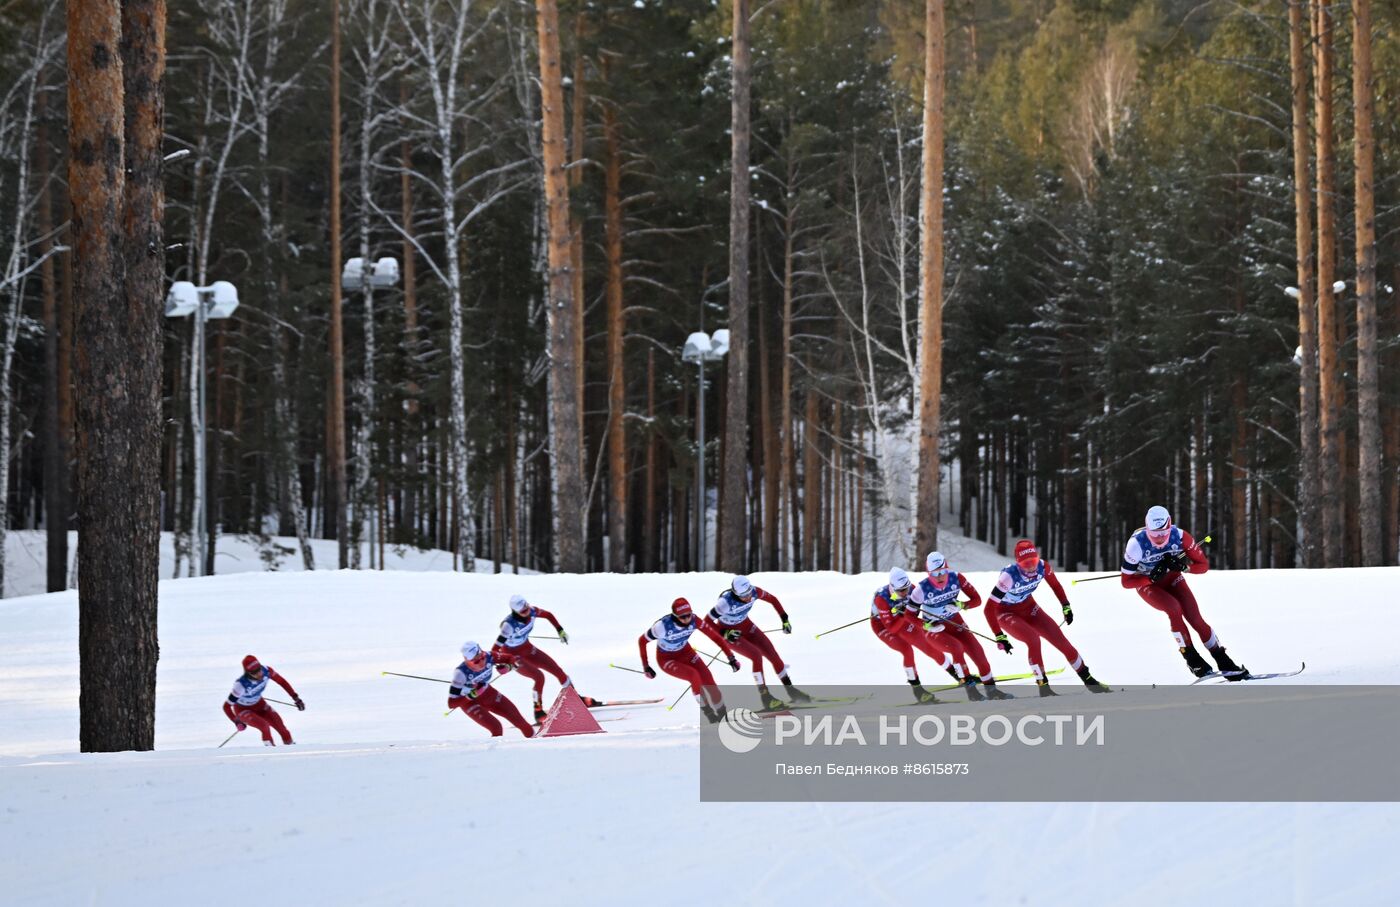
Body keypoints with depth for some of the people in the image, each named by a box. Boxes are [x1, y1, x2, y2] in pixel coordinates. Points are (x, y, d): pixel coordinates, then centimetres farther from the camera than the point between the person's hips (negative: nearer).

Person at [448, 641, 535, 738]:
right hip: (470, 701, -5)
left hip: (488, 693, 5)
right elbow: (451, 703, -32)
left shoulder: (488, 657, -27)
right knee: (496, 729, -19)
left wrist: (507, 667, -30)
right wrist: (473, 694, -43)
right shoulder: (461, 673, -36)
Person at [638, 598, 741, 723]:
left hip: (685, 652, 4)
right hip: (667, 659, -4)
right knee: (693, 675, -28)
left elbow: (715, 636, -17)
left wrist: (731, 657, -19)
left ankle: (723, 714, 6)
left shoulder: (693, 620, -25)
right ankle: (708, 712, -10)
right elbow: (642, 641, -19)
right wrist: (646, 667, -17)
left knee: (709, 681, -12)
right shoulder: (663, 626, -34)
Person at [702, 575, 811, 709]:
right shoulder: (726, 602, -36)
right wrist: (725, 634, -33)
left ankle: (791, 691, 17)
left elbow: (772, 600, -3)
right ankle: (765, 698, -13)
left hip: (746, 625, 5)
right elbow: (707, 622, -27)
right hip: (729, 632, -5)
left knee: (773, 654, 0)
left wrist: (785, 619, -5)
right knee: (756, 655, -23)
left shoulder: (754, 592, -23)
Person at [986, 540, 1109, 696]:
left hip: (1028, 608, 5)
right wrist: (1000, 637, -33)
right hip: (1006, 613, -5)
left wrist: (1066, 607, 3)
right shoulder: (1009, 576, -36)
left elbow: (1055, 585, 3)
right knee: (1033, 639, -30)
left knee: (1060, 640, -2)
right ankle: (1043, 686, -15)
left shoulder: (1042, 567, -22)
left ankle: (1088, 680, 16)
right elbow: (989, 608, -33)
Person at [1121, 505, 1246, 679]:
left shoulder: (1179, 536, -25)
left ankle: (1224, 663, -3)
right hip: (1147, 583, -2)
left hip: (1172, 578, 2)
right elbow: (1126, 582, -22)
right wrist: (1152, 577, -35)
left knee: (1195, 618, -14)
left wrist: (1184, 566, -34)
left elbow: (1204, 565, -15)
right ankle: (1191, 658, -16)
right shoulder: (1137, 544, -30)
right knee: (1174, 608, -30)